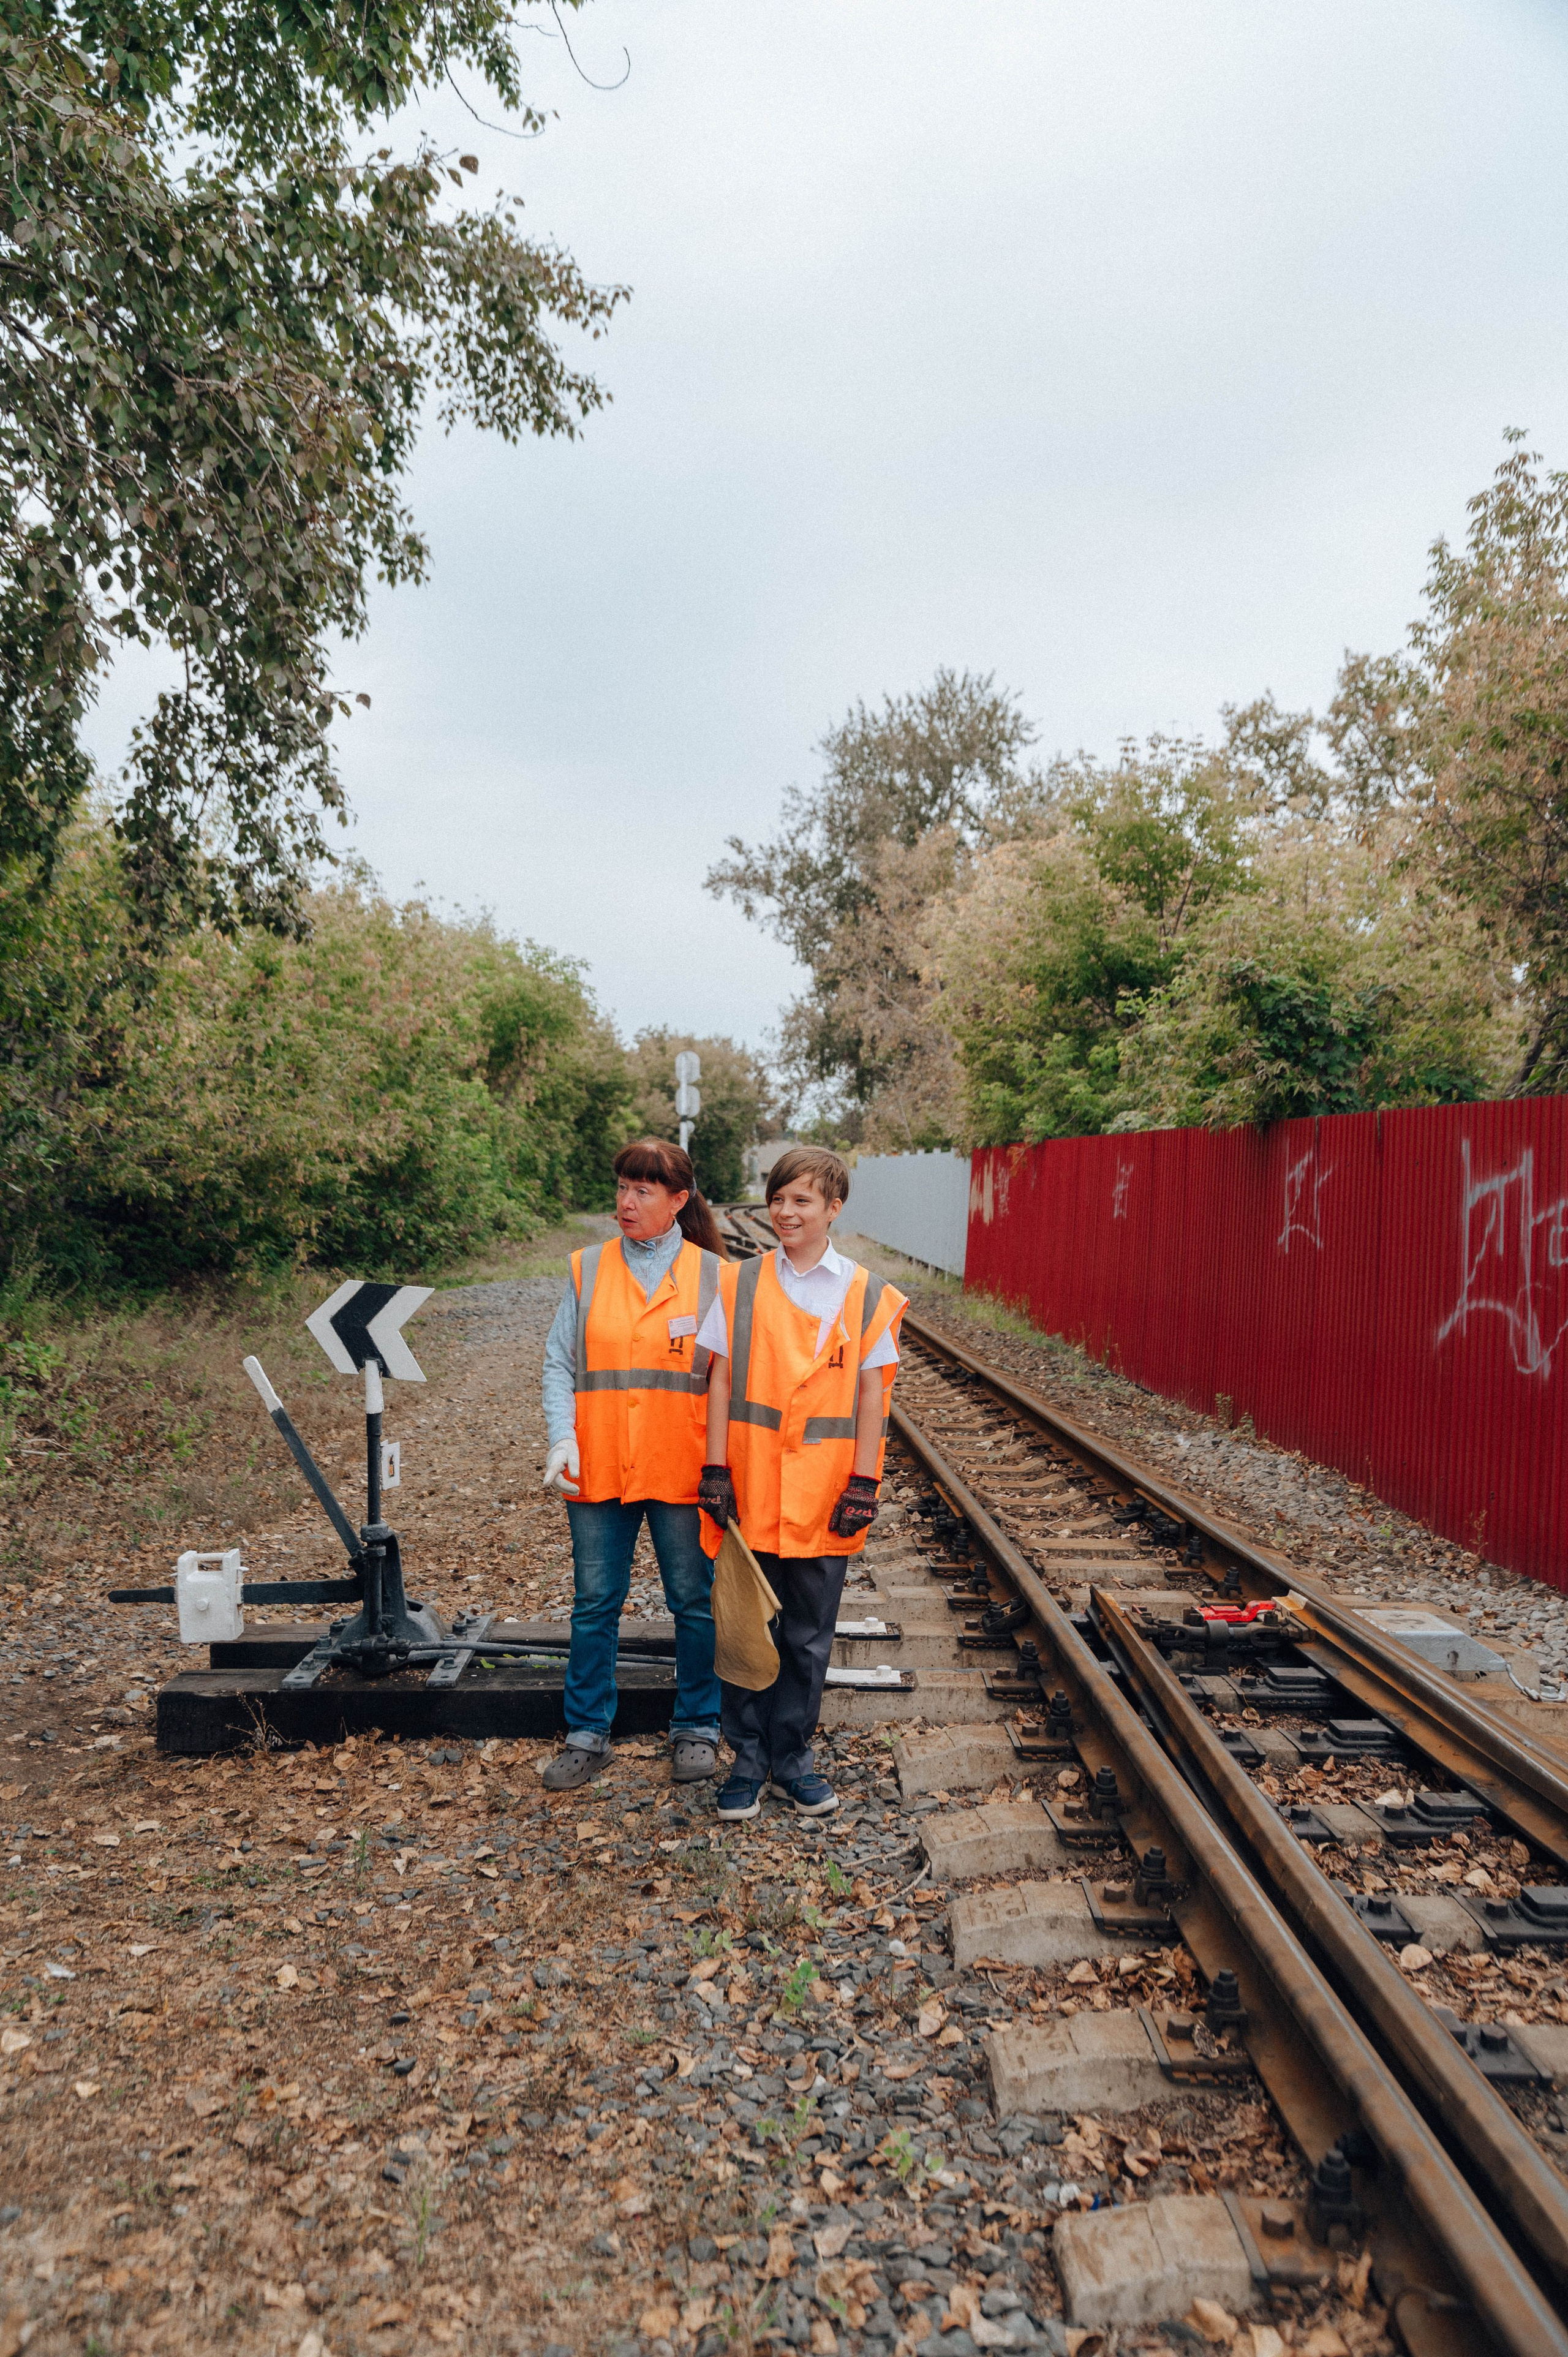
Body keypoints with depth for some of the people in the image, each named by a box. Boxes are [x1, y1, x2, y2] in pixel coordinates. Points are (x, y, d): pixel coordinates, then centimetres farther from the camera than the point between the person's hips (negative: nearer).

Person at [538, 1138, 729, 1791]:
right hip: (598, 1469, 2)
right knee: (594, 1605, 10)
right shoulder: (587, 1270, 5)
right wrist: (563, 1438, -9)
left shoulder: (714, 1276, 0)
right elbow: (559, 1363, 5)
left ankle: (697, 1728, 27)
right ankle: (587, 1735, 25)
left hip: (682, 1469, -1)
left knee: (695, 1603, 9)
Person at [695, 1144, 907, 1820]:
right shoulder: (740, 1283, 1)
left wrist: (863, 1482, -6)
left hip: (823, 1492, 0)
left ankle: (793, 1757, 28)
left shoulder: (866, 1295, 0)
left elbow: (872, 1393, 0)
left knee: (808, 1637, 11)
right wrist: (715, 1469, -5)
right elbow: (721, 1380, 1)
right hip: (749, 1486, 0)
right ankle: (748, 1759, 25)